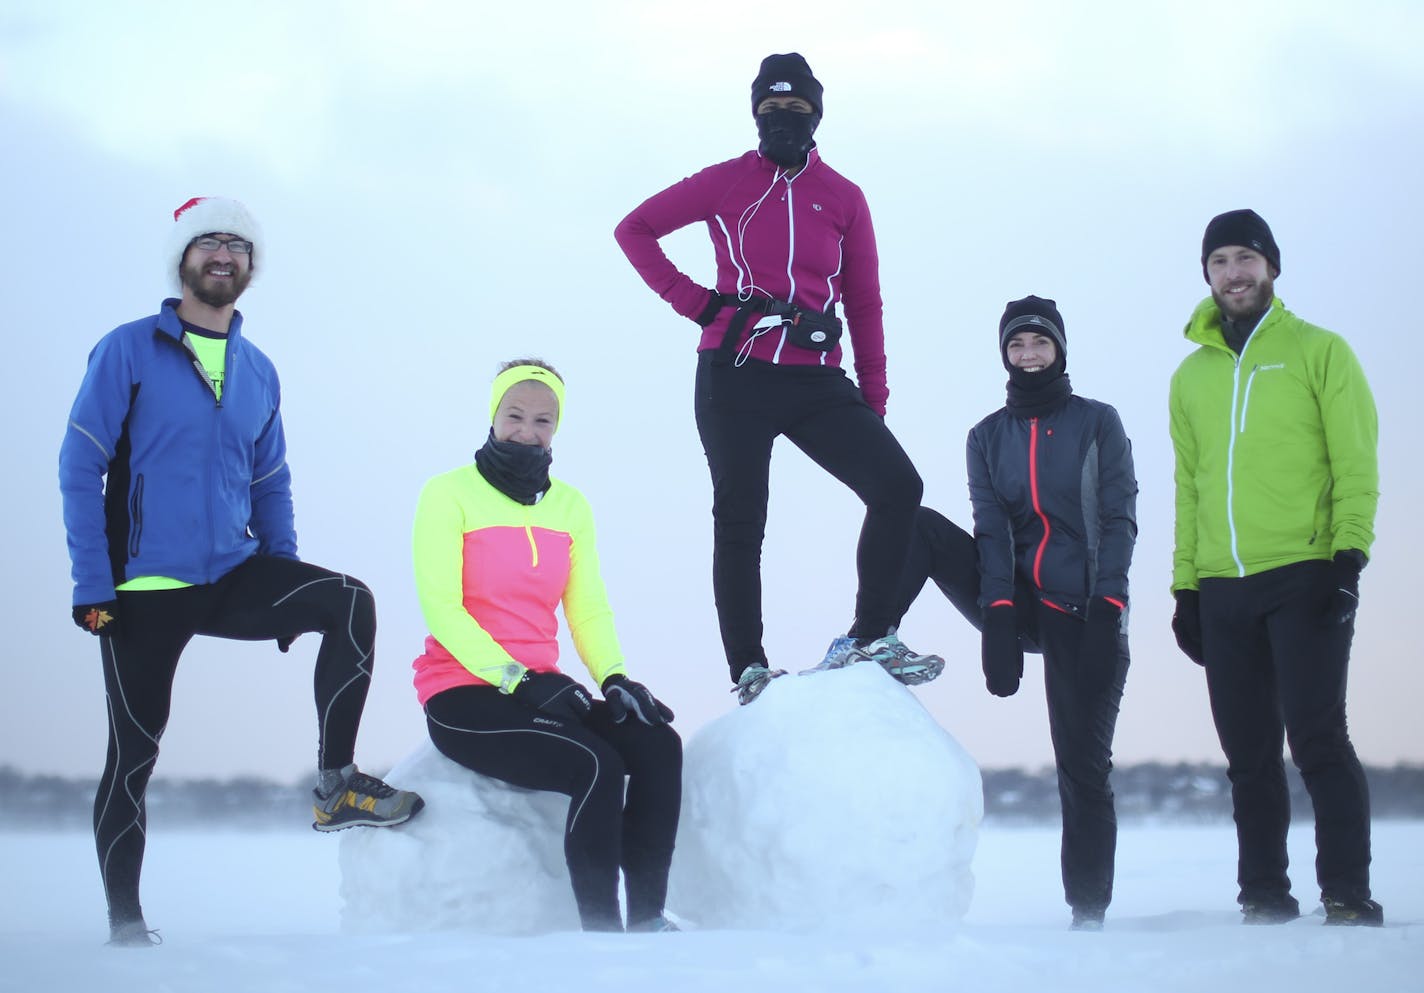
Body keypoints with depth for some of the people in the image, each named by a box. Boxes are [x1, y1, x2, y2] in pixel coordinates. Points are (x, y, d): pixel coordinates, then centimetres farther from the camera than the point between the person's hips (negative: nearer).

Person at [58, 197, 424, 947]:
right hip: (145, 588, -4)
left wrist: (289, 589, 10)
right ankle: (124, 924, 12)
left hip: (233, 576, 4)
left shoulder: (259, 371, 11)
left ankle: (335, 784, -12)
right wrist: (92, 587, -13)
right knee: (134, 752, 0)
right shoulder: (128, 351, -3)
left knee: (350, 604, -19)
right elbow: (80, 469, -6)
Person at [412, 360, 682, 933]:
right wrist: (519, 679, -22)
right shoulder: (450, 494, -3)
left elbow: (589, 611, 10)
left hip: (538, 688, 5)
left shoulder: (570, 506, 13)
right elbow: (441, 607, -12)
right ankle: (599, 929, -22)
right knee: (597, 767, -28)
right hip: (462, 697, -5)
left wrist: (615, 677, -11)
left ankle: (648, 917, -18)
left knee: (657, 743, -20)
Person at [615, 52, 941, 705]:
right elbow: (635, 229, 10)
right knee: (740, 522, 1)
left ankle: (870, 639, -8)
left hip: (817, 383, 2)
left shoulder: (843, 198, 11)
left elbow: (864, 304, 12)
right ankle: (747, 669, 9)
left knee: (899, 486, -14)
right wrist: (693, 302, -2)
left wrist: (874, 399, 6)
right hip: (735, 380, -2)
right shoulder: (727, 183, 5)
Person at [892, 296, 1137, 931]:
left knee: (1083, 766, -7)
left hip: (1083, 612, -3)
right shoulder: (987, 437, 11)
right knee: (918, 525, -16)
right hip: (1015, 602, 3)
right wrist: (999, 616, -15)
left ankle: (1089, 914, -2)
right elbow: (991, 529, 0)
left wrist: (1107, 606, -18)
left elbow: (1118, 519, -4)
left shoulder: (1098, 423, 5)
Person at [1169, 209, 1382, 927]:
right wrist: (1185, 586, 13)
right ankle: (1264, 895, 11)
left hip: (1304, 578, -4)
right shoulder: (1192, 375, 17)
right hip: (1223, 590, 4)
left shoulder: (1319, 351, 5)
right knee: (1248, 752, 5)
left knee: (1317, 739, -10)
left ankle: (1347, 895, -6)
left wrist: (1349, 555, -13)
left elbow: (1356, 464, -1)